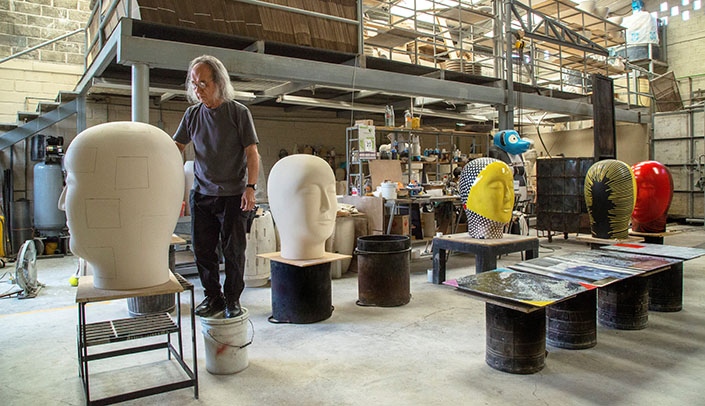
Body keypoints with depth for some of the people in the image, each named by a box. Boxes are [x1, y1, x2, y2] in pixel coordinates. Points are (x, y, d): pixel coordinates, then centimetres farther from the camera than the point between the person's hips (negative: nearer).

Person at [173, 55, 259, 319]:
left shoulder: (238, 112, -3)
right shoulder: (192, 114, 9)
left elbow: (252, 153, -5)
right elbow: (176, 148, 9)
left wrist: (250, 187, -14)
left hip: (233, 195, -4)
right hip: (201, 194, 4)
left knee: (233, 250, 2)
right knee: (202, 249, 8)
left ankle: (232, 300, 16)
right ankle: (213, 297, 23)